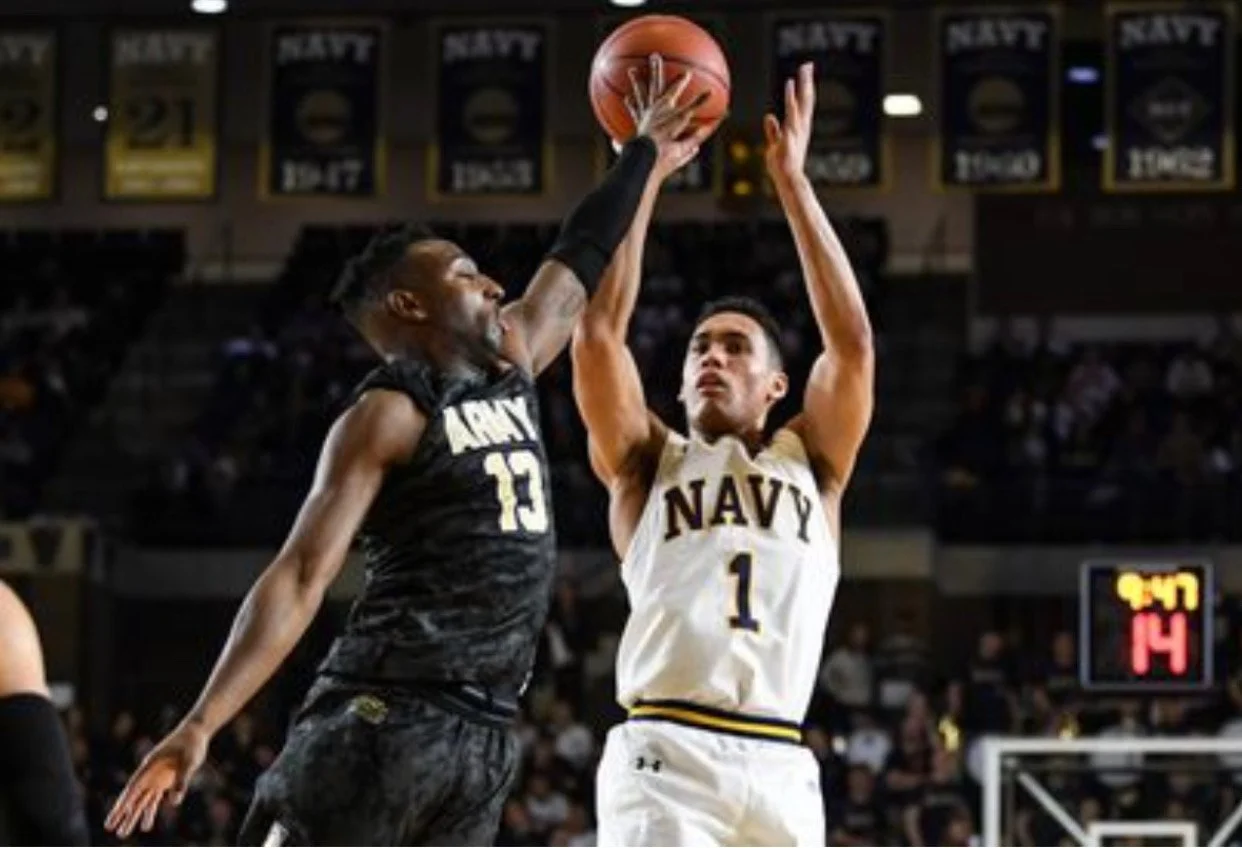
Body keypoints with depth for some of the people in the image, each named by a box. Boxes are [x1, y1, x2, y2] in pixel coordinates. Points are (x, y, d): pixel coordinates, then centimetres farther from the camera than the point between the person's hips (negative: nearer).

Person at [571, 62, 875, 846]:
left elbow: (852, 342, 5)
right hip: (665, 758, -3)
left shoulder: (811, 464, 19)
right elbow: (597, 333, 3)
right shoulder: (646, 464, 17)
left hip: (779, 768, 3)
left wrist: (792, 179, 4)